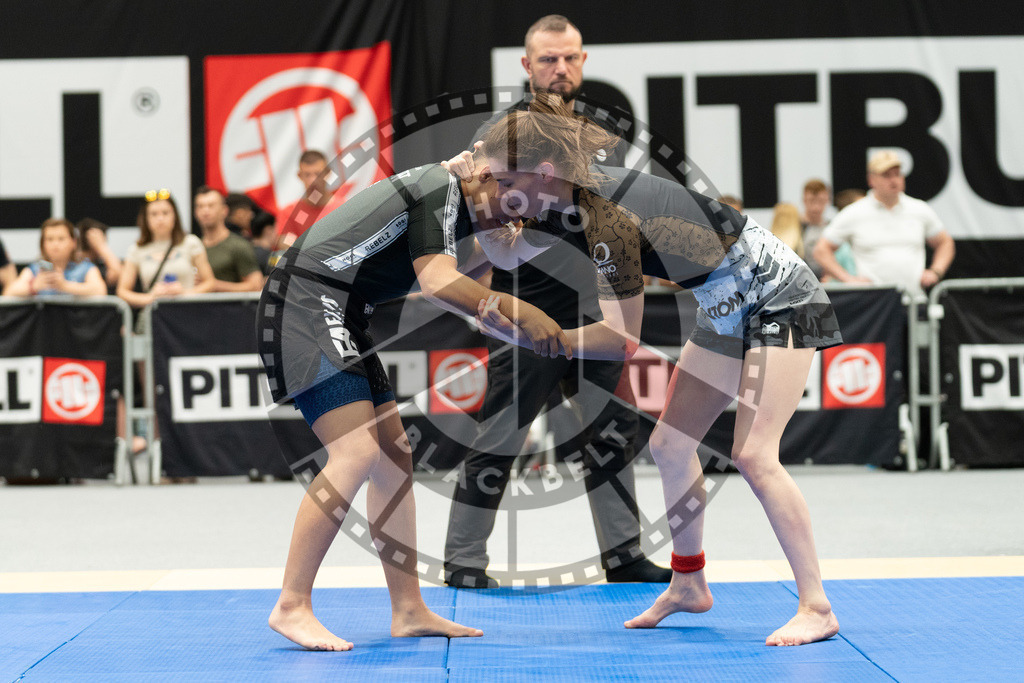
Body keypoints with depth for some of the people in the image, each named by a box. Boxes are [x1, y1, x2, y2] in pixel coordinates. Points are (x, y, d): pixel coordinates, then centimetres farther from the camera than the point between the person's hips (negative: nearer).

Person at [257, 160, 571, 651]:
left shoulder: (453, 207, 18)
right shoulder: (442, 187, -13)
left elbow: (459, 272, 34)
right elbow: (438, 284, -25)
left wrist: (494, 243, 17)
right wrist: (521, 313, -22)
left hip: (338, 319, 11)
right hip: (306, 305, -11)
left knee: (394, 457, 7)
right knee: (357, 454, -21)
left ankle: (409, 610, 11)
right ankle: (291, 607, -19)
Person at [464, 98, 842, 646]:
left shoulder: (609, 219, -32)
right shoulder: (570, 200, -6)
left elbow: (622, 339, -30)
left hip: (779, 302, -10)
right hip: (728, 308, 10)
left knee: (753, 455, -18)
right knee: (670, 444, 10)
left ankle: (817, 609, -13)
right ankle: (688, 585, 24)